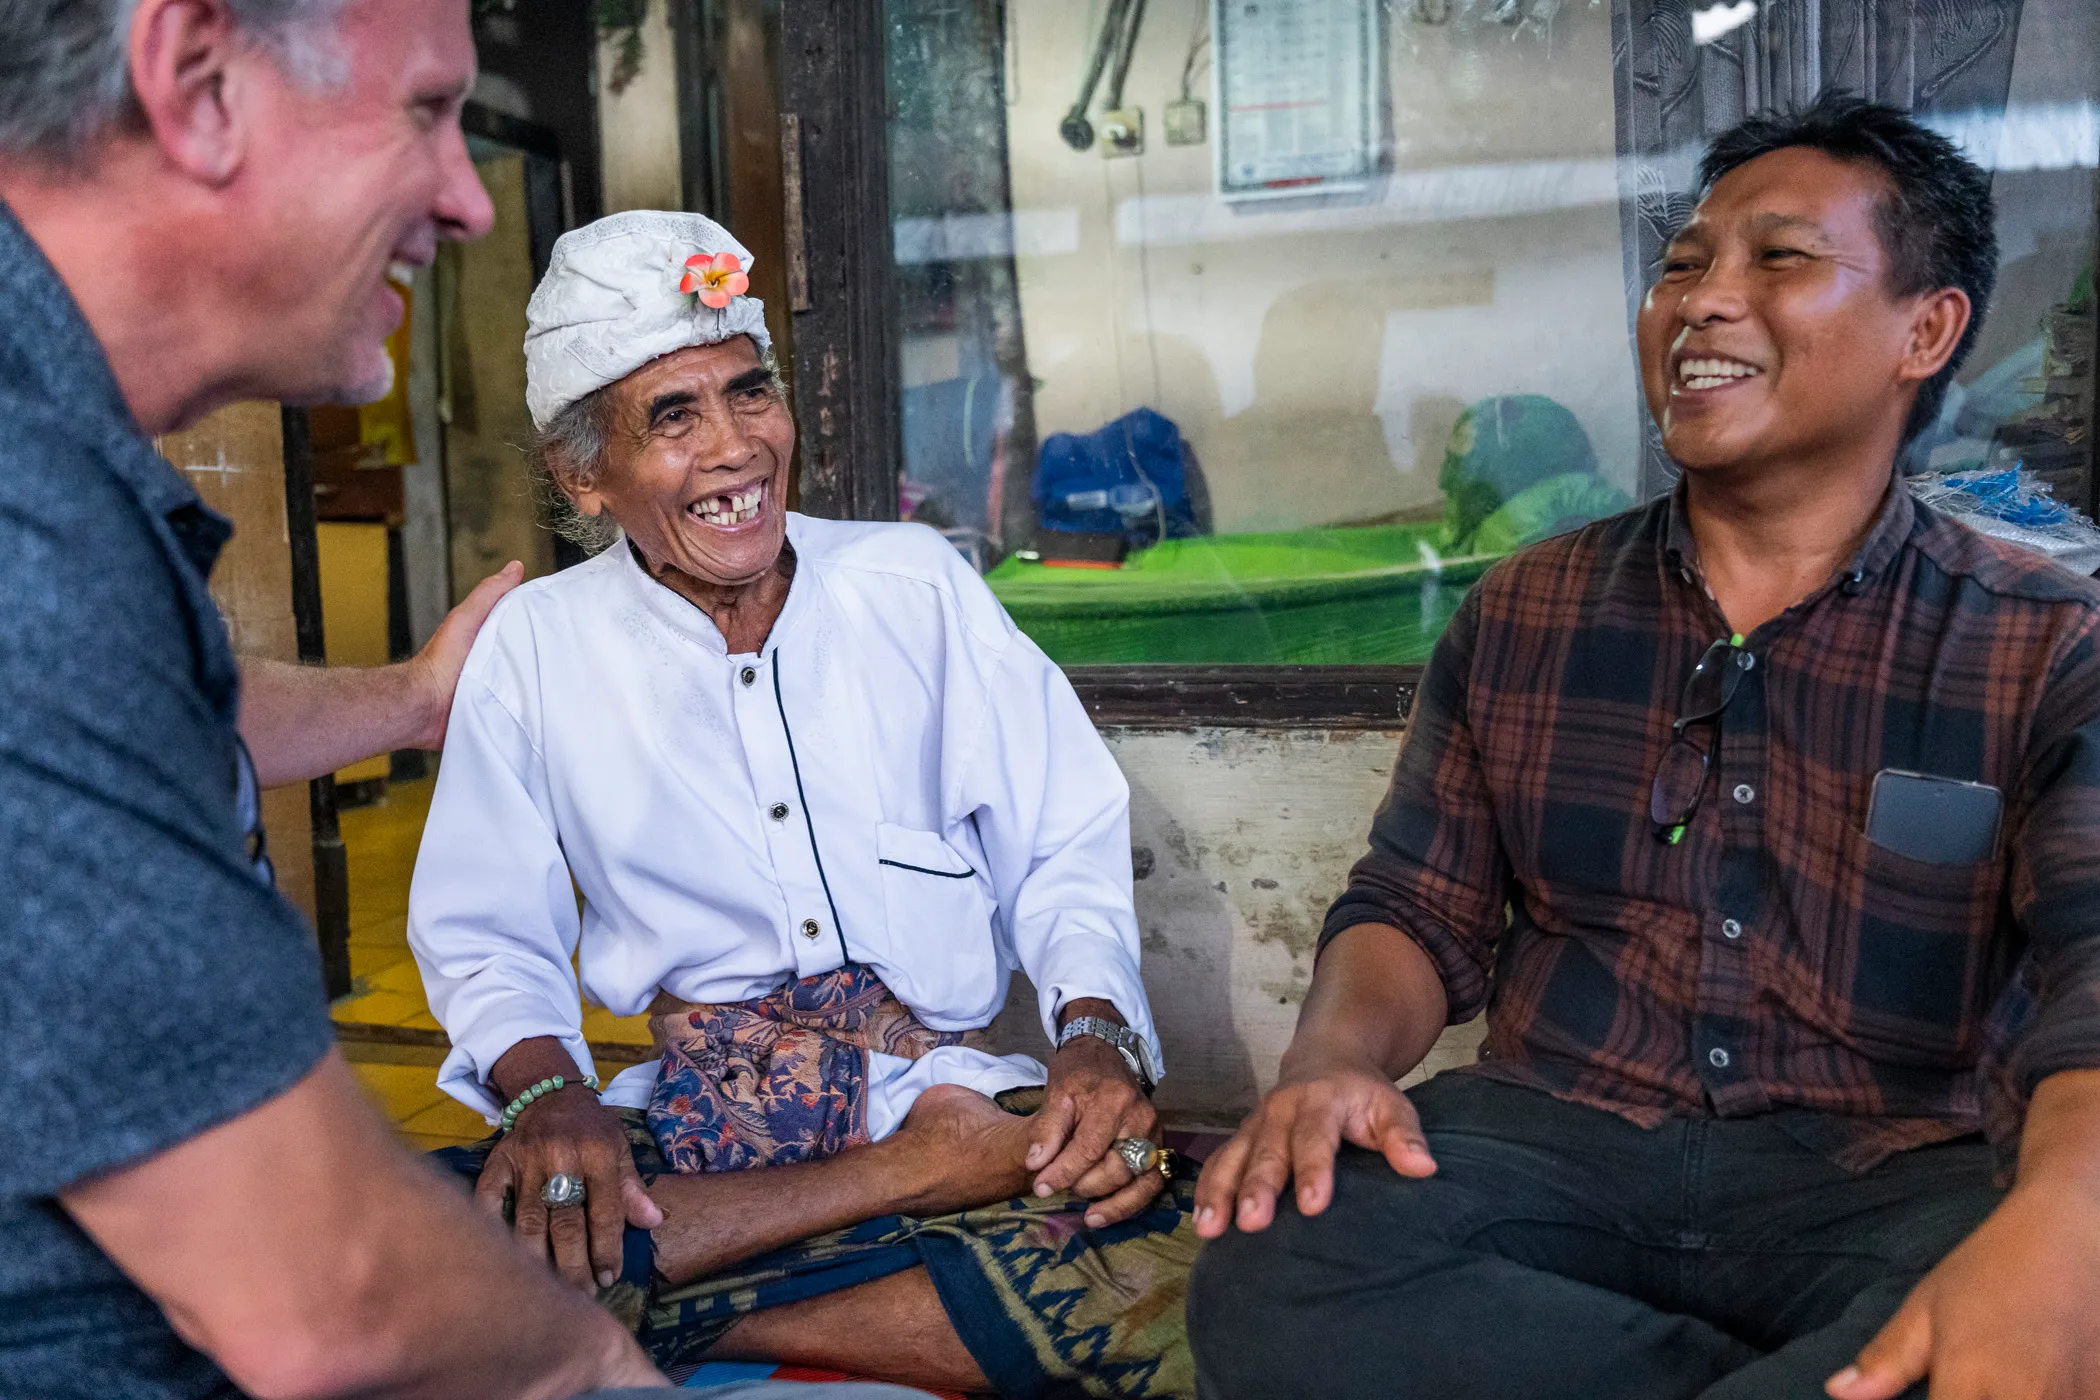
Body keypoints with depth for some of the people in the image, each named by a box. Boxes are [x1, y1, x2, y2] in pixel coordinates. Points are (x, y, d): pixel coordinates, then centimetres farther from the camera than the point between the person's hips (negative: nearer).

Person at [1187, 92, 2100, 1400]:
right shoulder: (1524, 613, 10)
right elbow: (1419, 911, 10)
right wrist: (1334, 1061, -14)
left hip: (1880, 1176, -2)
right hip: (1549, 1135, 3)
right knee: (1270, 1286, -28)